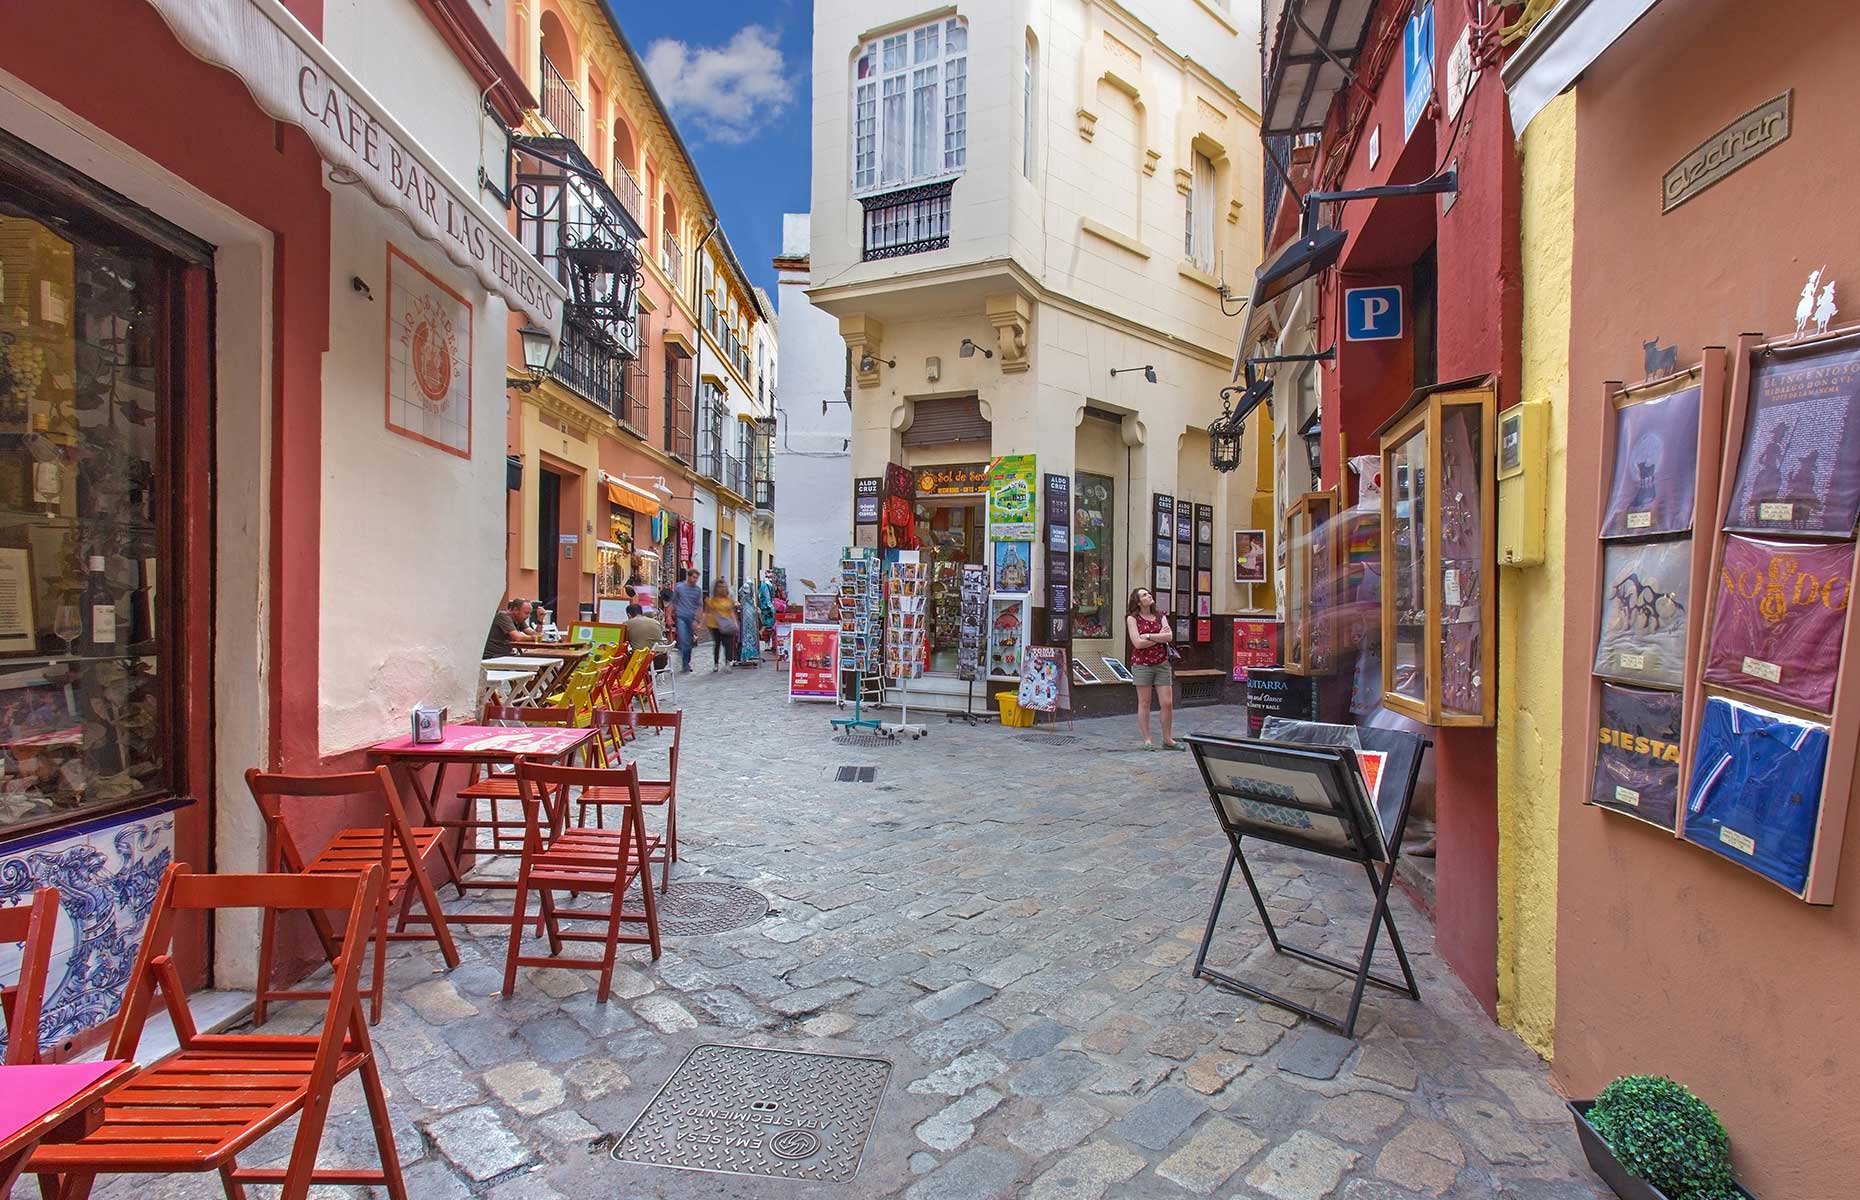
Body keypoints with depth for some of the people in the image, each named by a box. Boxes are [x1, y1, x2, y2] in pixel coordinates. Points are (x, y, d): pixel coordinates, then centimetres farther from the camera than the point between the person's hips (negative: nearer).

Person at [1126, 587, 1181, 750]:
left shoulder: (1160, 617, 10)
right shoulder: (1132, 618, -2)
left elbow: (1169, 637, -5)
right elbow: (1137, 643, -13)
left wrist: (1148, 636, -14)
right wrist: (1159, 637, -6)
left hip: (1162, 664, 4)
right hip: (1141, 664, -4)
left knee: (1167, 703, 2)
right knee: (1144, 703, 3)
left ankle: (1167, 739, 14)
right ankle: (1147, 740, 11)